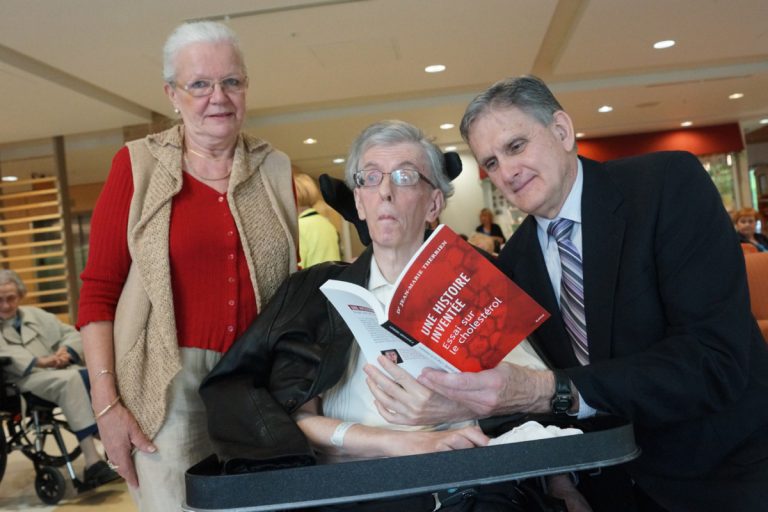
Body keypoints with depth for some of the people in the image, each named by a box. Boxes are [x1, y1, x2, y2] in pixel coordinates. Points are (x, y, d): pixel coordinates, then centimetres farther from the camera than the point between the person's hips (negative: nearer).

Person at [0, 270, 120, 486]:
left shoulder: (35, 314, 25)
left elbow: (71, 333, 18)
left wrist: (65, 352, -4)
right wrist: (41, 361, -24)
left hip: (60, 371, 5)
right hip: (24, 378, -5)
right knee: (69, 379, -35)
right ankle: (92, 461, -37)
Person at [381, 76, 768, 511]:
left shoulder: (669, 184, -17)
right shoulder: (516, 259, 0)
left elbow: (715, 357, -26)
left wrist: (550, 391, -34)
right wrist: (454, 401, -20)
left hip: (725, 470, -4)